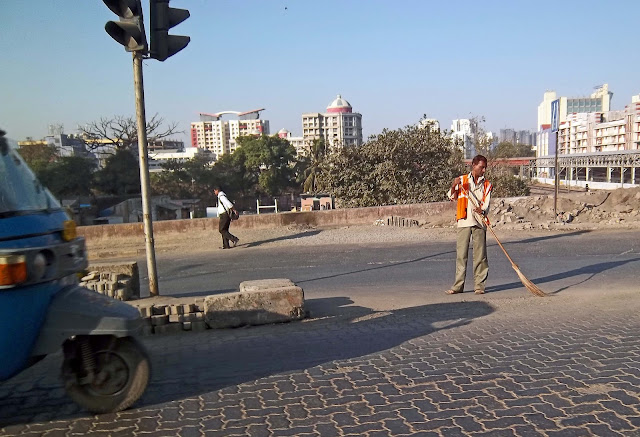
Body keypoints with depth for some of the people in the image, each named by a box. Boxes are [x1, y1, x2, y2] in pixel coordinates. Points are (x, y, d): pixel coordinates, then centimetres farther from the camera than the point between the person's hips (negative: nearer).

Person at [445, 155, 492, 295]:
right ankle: (458, 285, 3)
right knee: (461, 253, -1)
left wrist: (482, 210, -22)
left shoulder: (487, 185, 11)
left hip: (479, 222, 1)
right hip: (464, 221, -1)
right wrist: (453, 186, -10)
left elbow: (486, 204, 1)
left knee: (480, 254, 1)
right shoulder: (462, 180, 10)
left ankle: (479, 285, 9)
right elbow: (452, 197, 10)